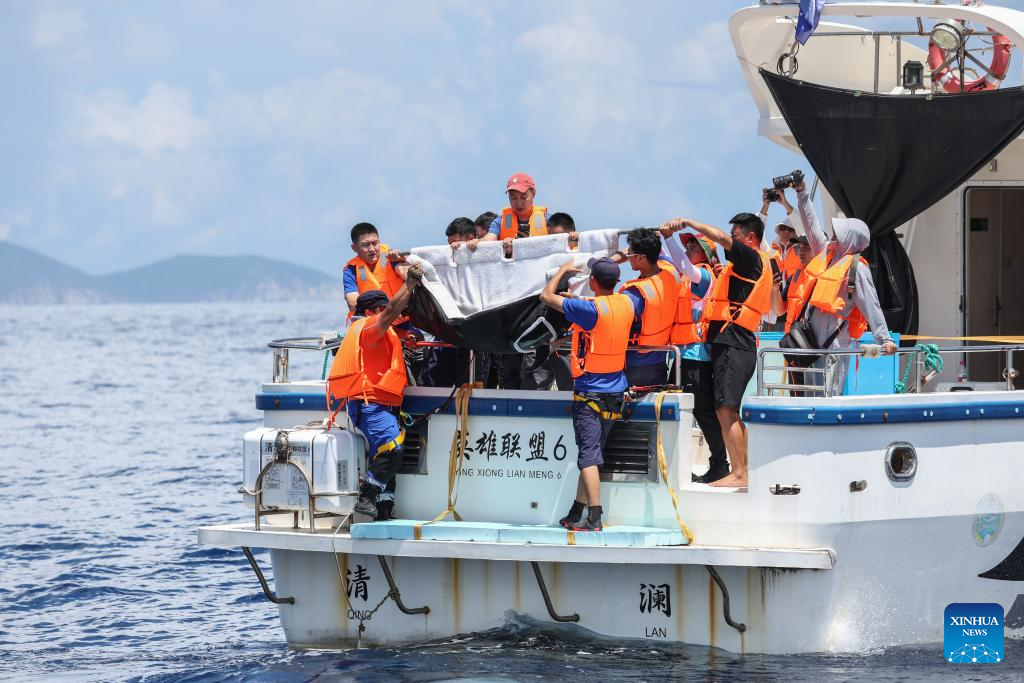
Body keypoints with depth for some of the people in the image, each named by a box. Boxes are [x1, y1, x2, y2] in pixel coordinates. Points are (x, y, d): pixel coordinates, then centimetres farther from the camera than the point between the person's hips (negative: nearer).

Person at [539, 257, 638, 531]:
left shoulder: (590, 308, -17)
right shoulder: (627, 304, 2)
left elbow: (547, 296, -7)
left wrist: (563, 271, 8)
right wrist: (613, 266, 32)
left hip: (589, 393, -7)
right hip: (616, 393, 7)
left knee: (589, 455, -11)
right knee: (592, 454, 15)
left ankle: (594, 517, -21)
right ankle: (576, 513, 23)